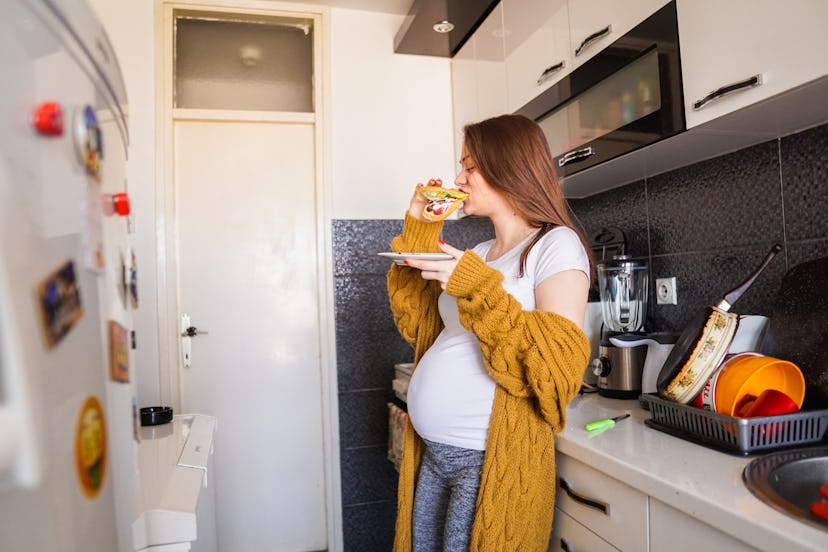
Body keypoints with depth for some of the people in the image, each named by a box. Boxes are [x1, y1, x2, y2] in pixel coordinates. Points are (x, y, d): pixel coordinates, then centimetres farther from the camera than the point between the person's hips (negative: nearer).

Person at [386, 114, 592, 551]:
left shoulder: (556, 245, -9)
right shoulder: (479, 254, 11)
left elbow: (557, 364, -17)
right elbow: (418, 325, 9)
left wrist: (477, 288, -24)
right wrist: (418, 231, 6)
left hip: (491, 461, -6)